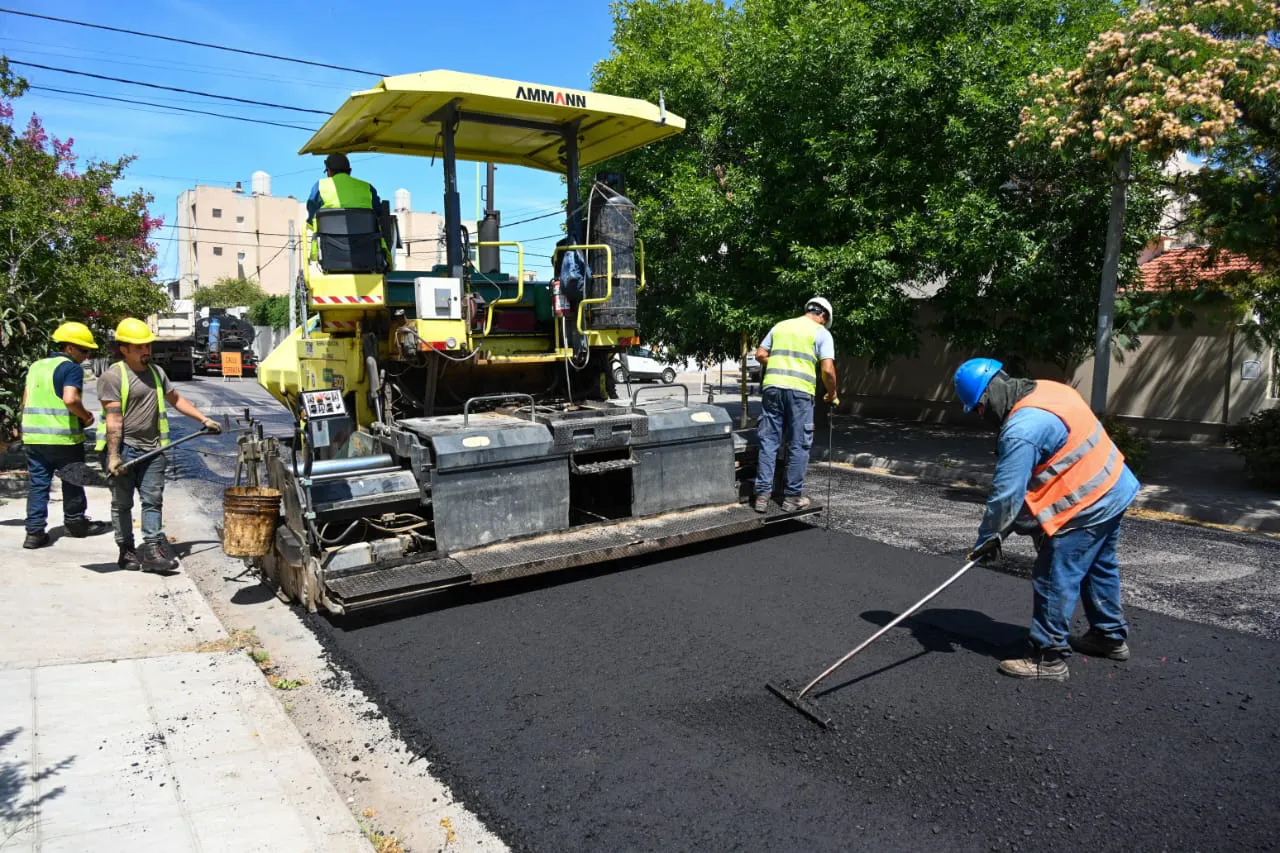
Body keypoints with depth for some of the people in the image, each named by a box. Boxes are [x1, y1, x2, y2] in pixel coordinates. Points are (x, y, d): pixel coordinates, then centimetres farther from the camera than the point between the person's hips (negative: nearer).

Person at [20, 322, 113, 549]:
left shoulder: (36, 366, 14)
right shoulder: (72, 368, -11)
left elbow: (26, 402, 17)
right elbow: (70, 399, -25)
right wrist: (86, 416, -9)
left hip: (33, 435, 6)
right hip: (64, 437, -6)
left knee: (38, 484, 8)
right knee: (72, 481, 11)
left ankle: (34, 532, 5)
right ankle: (75, 523, 25)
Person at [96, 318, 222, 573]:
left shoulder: (156, 372, 13)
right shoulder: (112, 376, -8)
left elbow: (176, 399, 25)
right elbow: (113, 419, -15)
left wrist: (204, 420, 19)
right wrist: (113, 456, -19)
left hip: (151, 449, 6)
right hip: (123, 448, -5)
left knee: (153, 500, 1)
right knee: (122, 503, 7)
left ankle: (152, 549, 2)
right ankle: (126, 551, 15)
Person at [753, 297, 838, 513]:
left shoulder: (780, 326, 17)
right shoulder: (821, 332, 4)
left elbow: (760, 355, 16)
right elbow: (828, 370, -4)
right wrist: (832, 393, 11)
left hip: (772, 387, 4)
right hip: (800, 390, -4)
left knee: (768, 442, 7)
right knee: (798, 445, 6)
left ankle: (762, 494, 6)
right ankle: (792, 497, 12)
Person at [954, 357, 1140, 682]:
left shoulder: (1021, 430, -27)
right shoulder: (1046, 390, 3)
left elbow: (1007, 494, -21)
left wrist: (986, 538, -8)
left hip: (1086, 508, -10)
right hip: (1114, 489, 10)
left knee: (1054, 580, -1)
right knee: (1099, 568, 25)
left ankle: (1048, 658, 10)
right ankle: (1110, 636, 42)